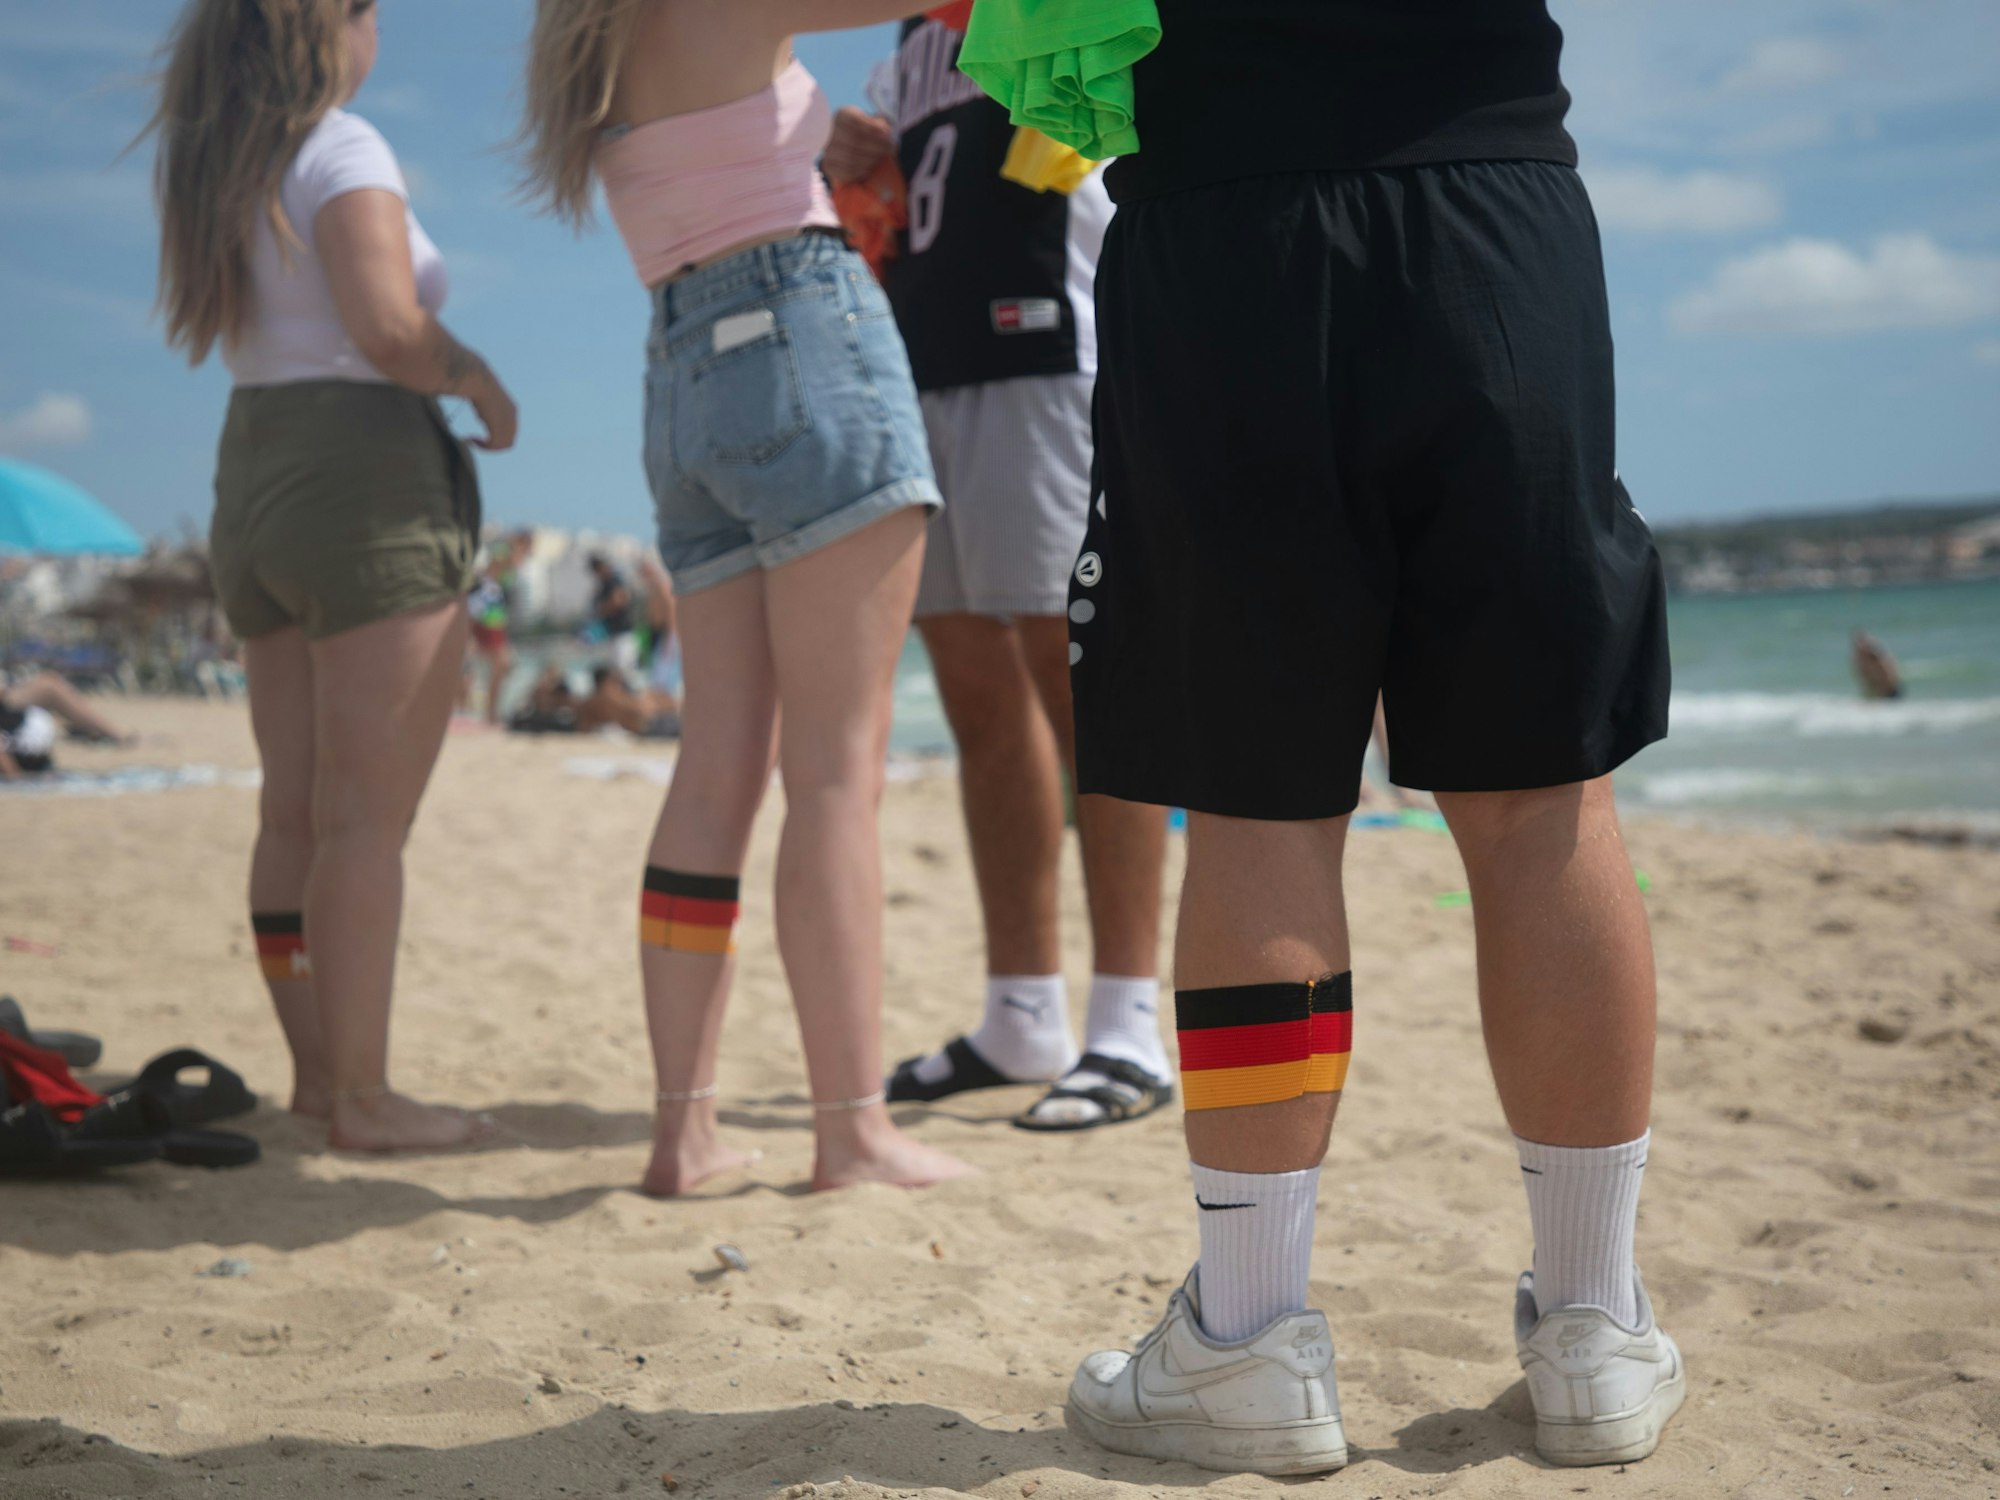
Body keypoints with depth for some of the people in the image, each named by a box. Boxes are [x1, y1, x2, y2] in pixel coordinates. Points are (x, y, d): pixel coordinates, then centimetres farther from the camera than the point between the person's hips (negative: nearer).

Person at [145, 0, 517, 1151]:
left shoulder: (212, 162, 14)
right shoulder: (342, 151, -10)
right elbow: (388, 328, -21)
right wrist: (483, 380, -5)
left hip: (256, 490, 9)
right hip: (371, 492, -8)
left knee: (296, 814, 10)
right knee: (370, 821, -7)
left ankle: (317, 1072, 15)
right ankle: (363, 1098, -5)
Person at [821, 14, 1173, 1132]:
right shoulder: (918, 33, 24)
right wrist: (856, 169, 9)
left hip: (1046, 357, -8)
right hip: (927, 369, 8)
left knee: (1077, 688, -10)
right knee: (982, 702, 8)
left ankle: (1130, 1032, -7)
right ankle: (1025, 1019, 15)